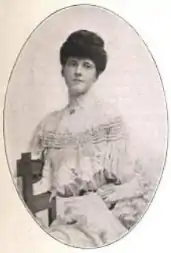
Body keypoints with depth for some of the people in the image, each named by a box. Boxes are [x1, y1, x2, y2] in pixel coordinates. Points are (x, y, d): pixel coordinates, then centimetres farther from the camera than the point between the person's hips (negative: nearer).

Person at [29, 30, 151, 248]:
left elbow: (130, 180, -2)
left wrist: (95, 201, -14)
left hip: (97, 212, -3)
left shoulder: (109, 117, -1)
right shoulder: (49, 123, 11)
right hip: (57, 214, 4)